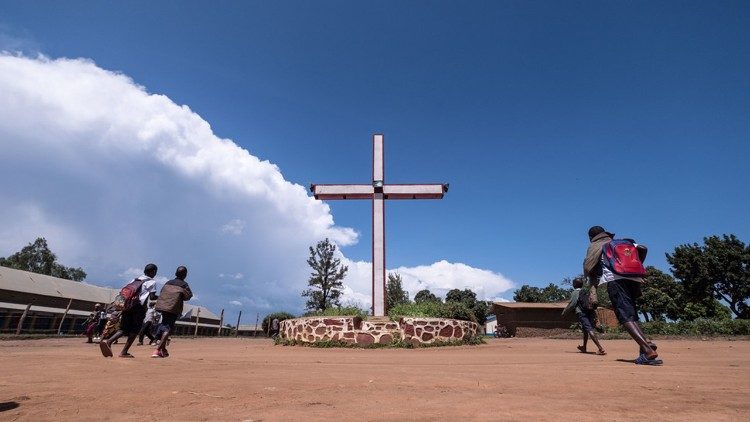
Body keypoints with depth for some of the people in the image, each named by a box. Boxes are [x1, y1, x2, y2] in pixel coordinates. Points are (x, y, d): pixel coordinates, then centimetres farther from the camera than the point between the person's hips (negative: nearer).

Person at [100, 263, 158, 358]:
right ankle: (124, 352, -1)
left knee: (124, 329, 11)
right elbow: (152, 296, -5)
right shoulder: (152, 282, 3)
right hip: (139, 307, -6)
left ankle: (108, 341, -12)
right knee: (135, 330, 4)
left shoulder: (135, 279, 20)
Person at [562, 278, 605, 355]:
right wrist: (595, 316, 21)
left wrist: (564, 311, 3)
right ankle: (584, 348, 35)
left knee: (589, 330, -16)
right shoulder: (586, 292, 22)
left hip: (582, 313, -8)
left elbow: (572, 304, -8)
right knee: (585, 329, 22)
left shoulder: (575, 292, 1)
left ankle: (600, 348, -29)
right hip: (590, 312, 8)